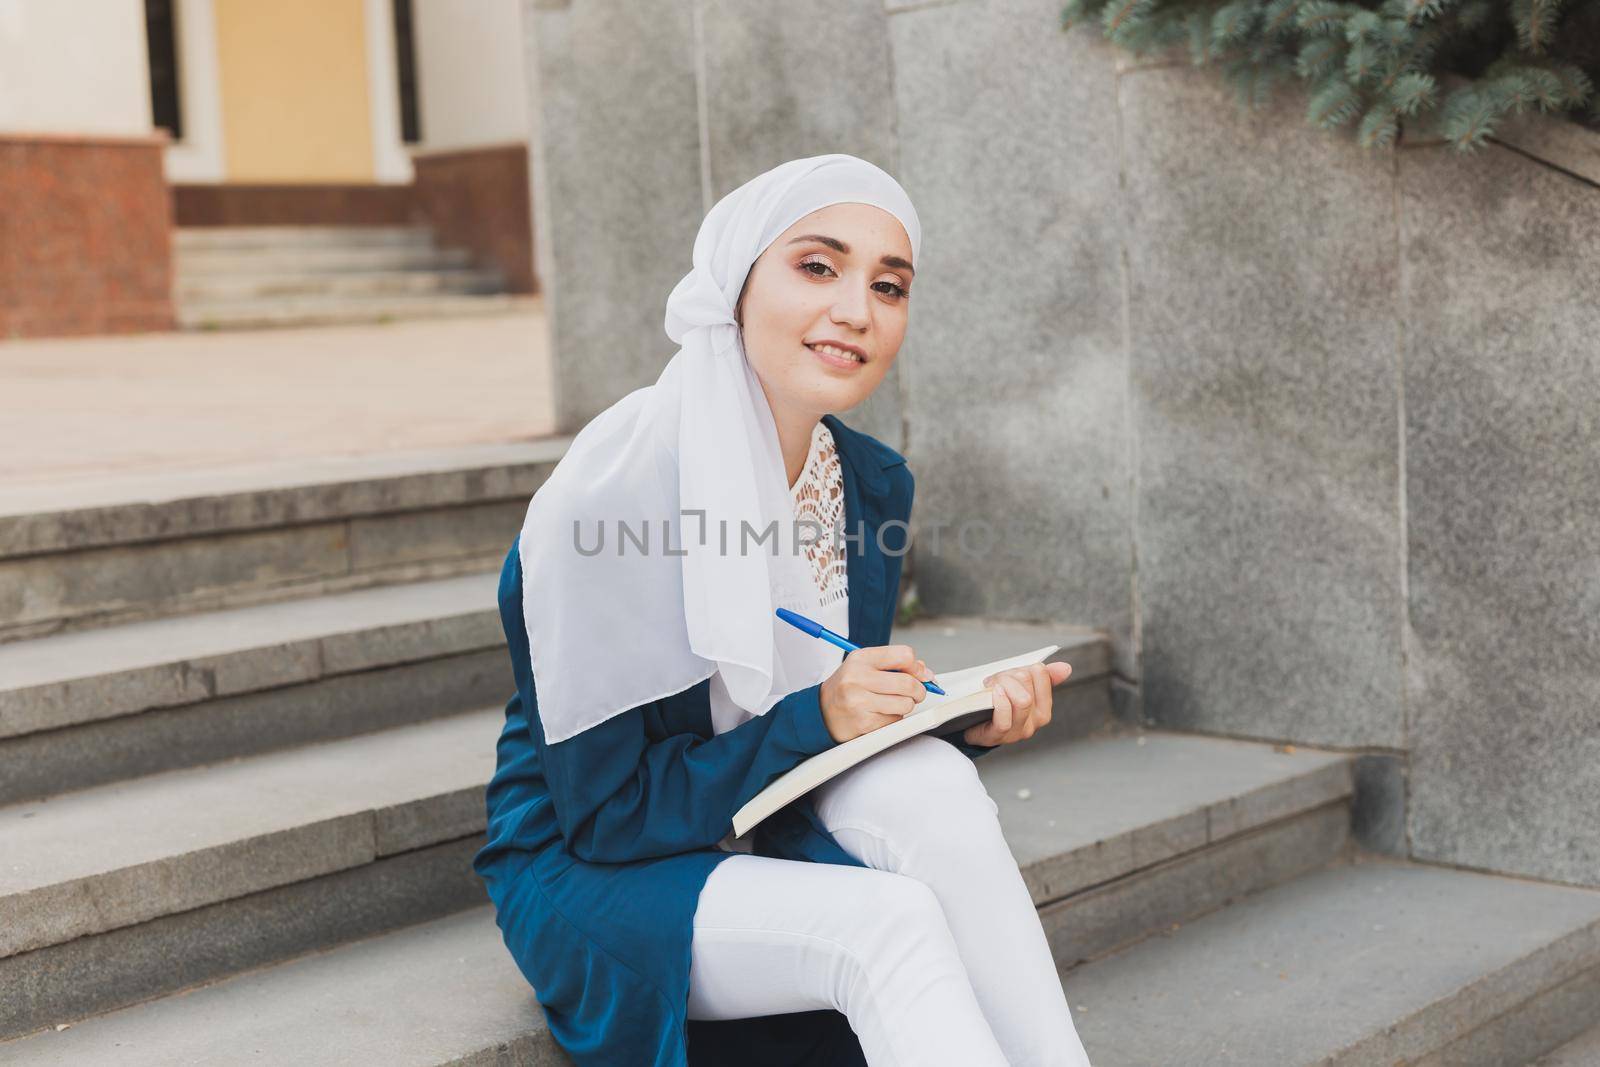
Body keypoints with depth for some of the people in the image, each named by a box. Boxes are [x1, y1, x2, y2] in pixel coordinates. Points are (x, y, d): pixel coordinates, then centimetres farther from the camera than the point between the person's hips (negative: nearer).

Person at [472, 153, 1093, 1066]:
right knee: (891, 924, -32)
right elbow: (604, 815, -19)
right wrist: (817, 718, -27)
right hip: (590, 875, -5)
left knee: (933, 780, -27)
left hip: (769, 839, 6)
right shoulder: (604, 499, -23)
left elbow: (856, 724, 8)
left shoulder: (877, 484, -2)